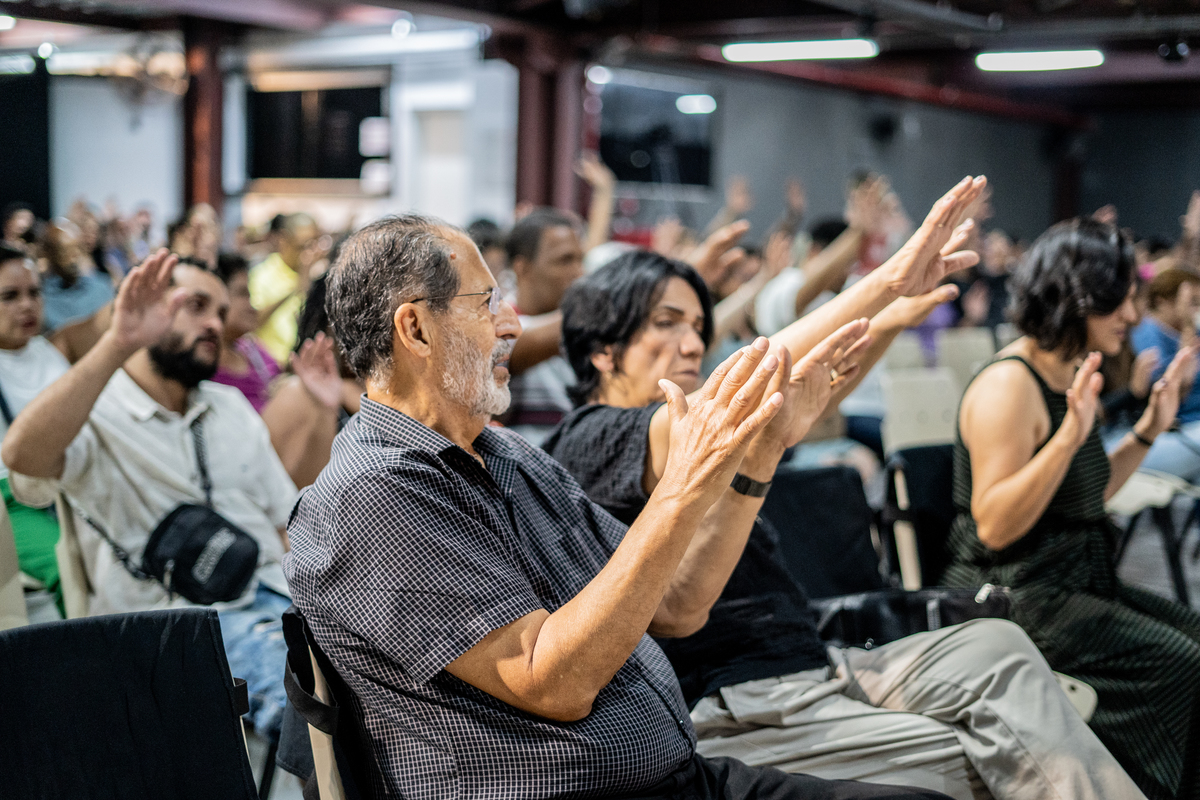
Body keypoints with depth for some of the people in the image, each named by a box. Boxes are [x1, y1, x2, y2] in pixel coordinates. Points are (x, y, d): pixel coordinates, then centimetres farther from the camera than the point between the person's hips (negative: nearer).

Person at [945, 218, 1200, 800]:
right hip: (1015, 598, -10)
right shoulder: (1010, 385, -18)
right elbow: (995, 526, -26)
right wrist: (1069, 436, -32)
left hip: (1076, 582, 10)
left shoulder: (1068, 378, 12)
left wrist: (1148, 430, 13)